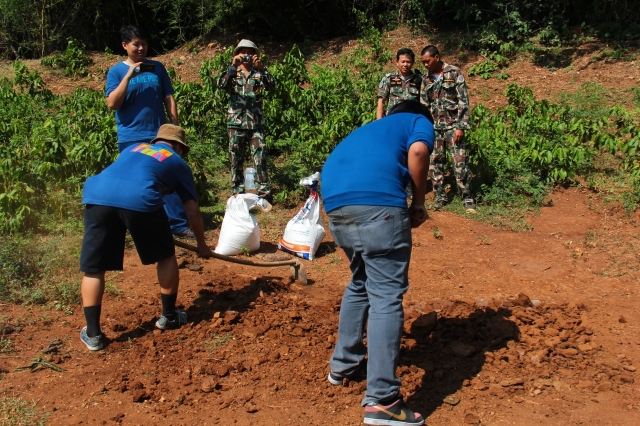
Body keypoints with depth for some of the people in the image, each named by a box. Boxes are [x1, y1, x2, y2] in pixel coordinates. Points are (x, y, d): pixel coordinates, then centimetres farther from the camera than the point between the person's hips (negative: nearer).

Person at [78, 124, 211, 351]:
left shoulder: (134, 148, 38)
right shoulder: (178, 163, 27)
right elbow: (193, 211, 28)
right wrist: (202, 244, 42)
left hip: (97, 194, 4)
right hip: (139, 199, -3)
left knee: (93, 267, 13)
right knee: (166, 256, 20)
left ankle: (92, 334, 15)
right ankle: (168, 316, 30)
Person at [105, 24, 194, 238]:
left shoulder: (157, 67, 9)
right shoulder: (116, 71, 2)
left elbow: (168, 99, 11)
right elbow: (112, 103, -9)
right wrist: (129, 75, -16)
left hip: (160, 135, 2)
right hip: (132, 139, -2)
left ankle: (179, 224, 5)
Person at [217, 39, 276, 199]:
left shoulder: (258, 74, 8)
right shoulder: (233, 73, 8)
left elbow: (272, 86, -10)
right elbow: (221, 84, -12)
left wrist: (261, 68, -26)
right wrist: (233, 66, -25)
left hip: (256, 123, 0)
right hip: (236, 123, 1)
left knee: (260, 159, -5)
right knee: (236, 159, 6)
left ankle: (264, 192, 0)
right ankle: (237, 192, 14)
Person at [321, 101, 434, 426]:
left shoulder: (370, 128, 39)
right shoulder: (419, 121, 21)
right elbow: (417, 150, -4)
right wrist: (419, 202, 7)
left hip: (334, 203, 7)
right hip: (376, 201, -7)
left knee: (361, 283, 26)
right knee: (386, 295, -5)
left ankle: (344, 364, 34)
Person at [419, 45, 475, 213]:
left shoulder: (455, 73, -5)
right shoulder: (426, 79, 9)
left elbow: (463, 101, -9)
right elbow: (423, 105, 13)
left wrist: (461, 127, -15)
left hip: (452, 126, -5)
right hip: (434, 127, 5)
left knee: (460, 163, -6)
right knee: (435, 163, 6)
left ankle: (467, 199, 1)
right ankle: (439, 197, 15)